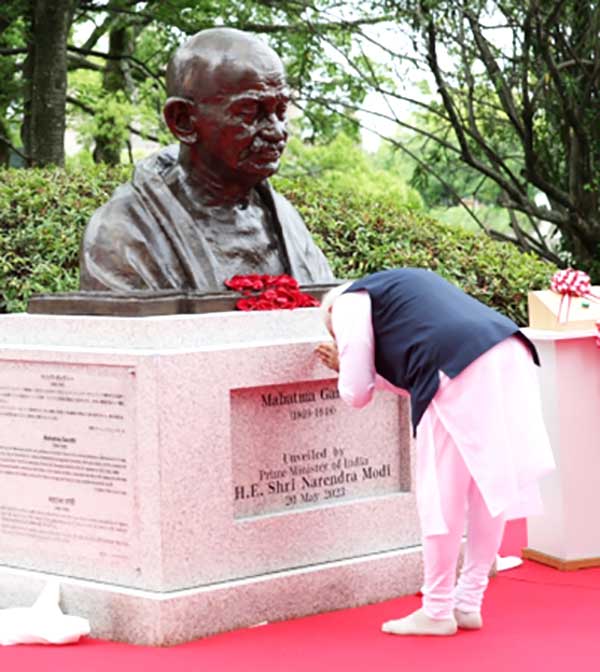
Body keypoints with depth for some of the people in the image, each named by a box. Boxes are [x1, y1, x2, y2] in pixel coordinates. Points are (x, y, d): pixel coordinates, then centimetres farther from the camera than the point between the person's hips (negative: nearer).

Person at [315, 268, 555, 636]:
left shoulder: (348, 303, 13)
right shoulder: (403, 283, 37)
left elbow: (358, 393, 9)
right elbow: (414, 381, 38)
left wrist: (349, 372, 31)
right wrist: (349, 364, 39)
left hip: (462, 373, -8)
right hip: (511, 359, 8)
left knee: (442, 495, 2)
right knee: (490, 489, 13)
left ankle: (437, 612, 10)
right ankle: (468, 604, 22)